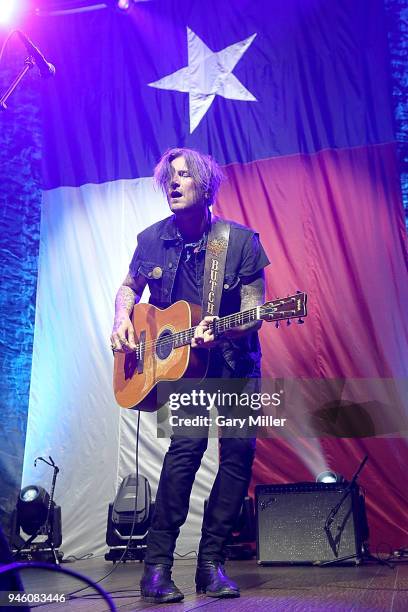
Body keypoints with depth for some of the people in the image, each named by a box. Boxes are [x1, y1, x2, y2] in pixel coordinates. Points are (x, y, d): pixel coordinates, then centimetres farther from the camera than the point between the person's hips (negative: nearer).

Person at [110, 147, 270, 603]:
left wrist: (218, 331, -26)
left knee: (240, 447, -11)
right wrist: (123, 318, -2)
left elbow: (254, 310, -7)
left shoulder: (240, 240, -5)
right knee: (188, 442, -20)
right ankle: (157, 565, -8)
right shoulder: (152, 240, 3)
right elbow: (129, 287, 19)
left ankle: (210, 563, 5)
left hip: (234, 359, 1)